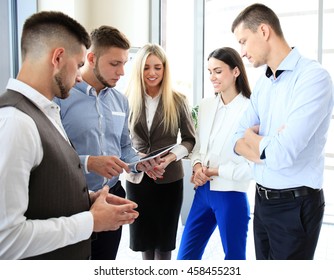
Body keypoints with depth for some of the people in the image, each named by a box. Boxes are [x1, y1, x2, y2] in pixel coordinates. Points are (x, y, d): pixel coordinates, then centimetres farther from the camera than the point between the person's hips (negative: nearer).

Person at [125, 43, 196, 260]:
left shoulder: (178, 101, -4)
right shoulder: (128, 100, -3)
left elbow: (190, 139, 1)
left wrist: (171, 157, -16)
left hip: (169, 178, -1)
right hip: (137, 177, 1)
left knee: (164, 240, 11)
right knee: (144, 238, 15)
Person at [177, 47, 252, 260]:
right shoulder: (206, 105, 6)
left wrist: (216, 171, -13)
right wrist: (197, 166, -6)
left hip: (231, 195, -6)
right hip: (203, 192, 6)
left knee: (234, 258, 13)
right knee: (185, 258, 16)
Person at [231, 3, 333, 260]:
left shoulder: (313, 77, -18)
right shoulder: (263, 84, 8)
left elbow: (282, 154, -26)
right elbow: (238, 141, 5)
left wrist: (252, 136, -5)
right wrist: (265, 148, -16)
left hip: (295, 205, -7)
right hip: (262, 200, 7)